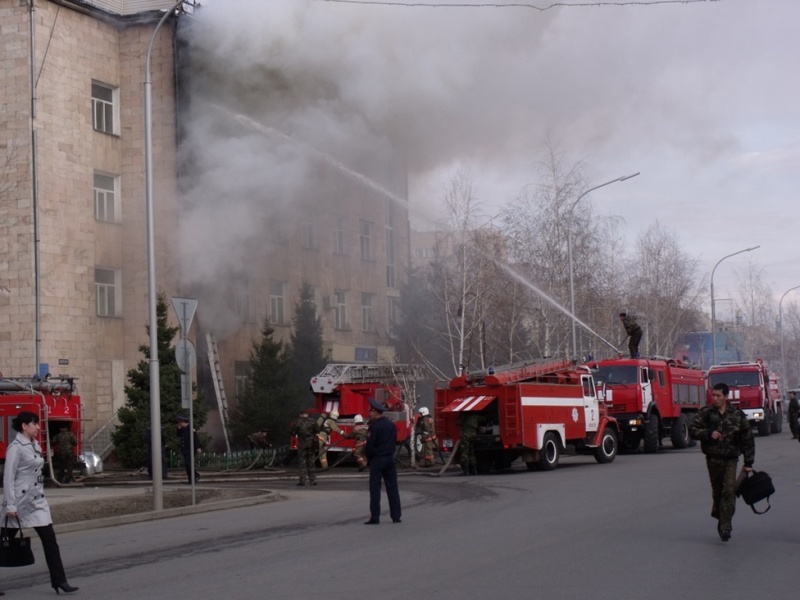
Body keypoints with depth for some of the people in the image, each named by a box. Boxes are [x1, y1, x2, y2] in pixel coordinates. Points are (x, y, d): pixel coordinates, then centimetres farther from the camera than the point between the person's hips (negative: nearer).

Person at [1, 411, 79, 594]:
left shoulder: (35, 446, 11)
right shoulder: (16, 448, -13)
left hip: (37, 500, 7)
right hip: (20, 500, -7)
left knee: (49, 539, 0)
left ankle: (59, 581, 0)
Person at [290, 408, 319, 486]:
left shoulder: (297, 422, -4)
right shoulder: (312, 421, 1)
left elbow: (293, 433, -2)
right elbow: (317, 431, 4)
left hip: (302, 444, -2)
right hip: (311, 444, 2)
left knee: (302, 462, 3)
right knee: (311, 462, 9)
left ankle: (302, 480, -1)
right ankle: (312, 480, 8)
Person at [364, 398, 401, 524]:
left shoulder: (375, 426, -13)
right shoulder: (392, 425, 7)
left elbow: (370, 445, -13)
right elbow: (394, 441, 13)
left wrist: (368, 457, 1)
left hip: (377, 460, -6)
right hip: (390, 459, 6)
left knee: (375, 489, -2)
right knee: (392, 488, 8)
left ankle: (375, 517, -3)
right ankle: (396, 516, 9)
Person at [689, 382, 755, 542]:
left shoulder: (738, 416, 1)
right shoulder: (705, 413, 2)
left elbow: (747, 440, 6)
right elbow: (693, 430, -3)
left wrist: (748, 463, 4)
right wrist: (708, 434, -20)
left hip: (730, 459, -1)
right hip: (713, 459, 1)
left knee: (729, 491, -13)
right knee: (717, 492, 8)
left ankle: (725, 527, -13)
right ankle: (721, 520, 28)